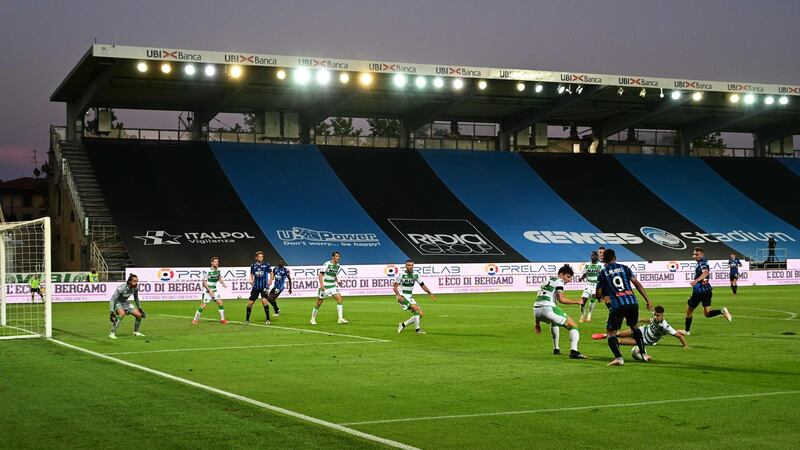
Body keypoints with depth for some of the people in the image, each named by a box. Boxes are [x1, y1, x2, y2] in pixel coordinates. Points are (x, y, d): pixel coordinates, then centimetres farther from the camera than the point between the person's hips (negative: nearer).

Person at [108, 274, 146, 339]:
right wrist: (112, 312, -35)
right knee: (122, 313, -35)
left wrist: (140, 308, 14)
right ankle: (112, 333, -31)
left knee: (139, 315, -4)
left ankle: (136, 332, 21)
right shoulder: (121, 288, -33)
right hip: (117, 303, -6)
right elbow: (112, 300, -29)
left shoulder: (136, 288, -13)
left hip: (126, 303, 6)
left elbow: (136, 298, 9)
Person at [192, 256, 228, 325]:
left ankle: (222, 319, 9)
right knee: (203, 305, -7)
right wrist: (210, 290, -22)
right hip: (207, 290, -6)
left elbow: (219, 278, 19)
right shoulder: (208, 271, -19)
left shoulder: (218, 270, 1)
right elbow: (204, 282, -16)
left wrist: (223, 283, 0)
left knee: (220, 303, -2)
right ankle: (195, 320, 4)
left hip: (214, 290, 6)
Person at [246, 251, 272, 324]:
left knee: (264, 300, -21)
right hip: (255, 287, 3)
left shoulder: (266, 265, -1)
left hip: (264, 286, -3)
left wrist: (270, 280, -8)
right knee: (250, 302, 1)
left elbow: (271, 273, 9)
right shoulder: (253, 265, 5)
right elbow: (251, 275, 15)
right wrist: (251, 280, -5)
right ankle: (247, 319, 18)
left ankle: (268, 319, -9)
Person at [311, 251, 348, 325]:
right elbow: (321, 274, -15)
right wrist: (321, 284, -25)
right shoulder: (327, 264, -14)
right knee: (319, 303, 3)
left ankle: (340, 319, -12)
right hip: (325, 287, -6)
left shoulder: (337, 265, 7)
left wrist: (338, 281, 5)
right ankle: (313, 319, 20)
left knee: (340, 299, -12)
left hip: (333, 286, 6)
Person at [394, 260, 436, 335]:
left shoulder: (415, 275, 6)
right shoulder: (402, 275, -10)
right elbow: (395, 287, -10)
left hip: (410, 297, 7)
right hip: (402, 297, -7)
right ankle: (417, 329, -24)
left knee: (421, 314, -2)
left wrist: (431, 294, 6)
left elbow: (422, 285, 14)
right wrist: (399, 295, -26)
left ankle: (403, 325, 9)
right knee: (416, 308, -26)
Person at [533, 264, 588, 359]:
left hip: (536, 310, 8)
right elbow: (561, 299, -13)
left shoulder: (546, 281, 29)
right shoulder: (559, 281, 4)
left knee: (554, 322, 40)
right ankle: (574, 351, -19)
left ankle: (556, 349, 38)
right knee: (573, 326, -1)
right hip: (547, 308, -8)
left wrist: (537, 323, 32)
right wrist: (577, 302, -2)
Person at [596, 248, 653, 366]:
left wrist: (603, 297, 34)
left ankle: (618, 357, -11)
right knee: (634, 326, 27)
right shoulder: (624, 268, 13)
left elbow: (599, 293, 11)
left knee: (611, 332, 8)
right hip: (632, 303, 3)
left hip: (616, 306, -3)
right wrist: (648, 300, 8)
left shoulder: (602, 273, 9)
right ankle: (644, 354, 26)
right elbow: (637, 284, 7)